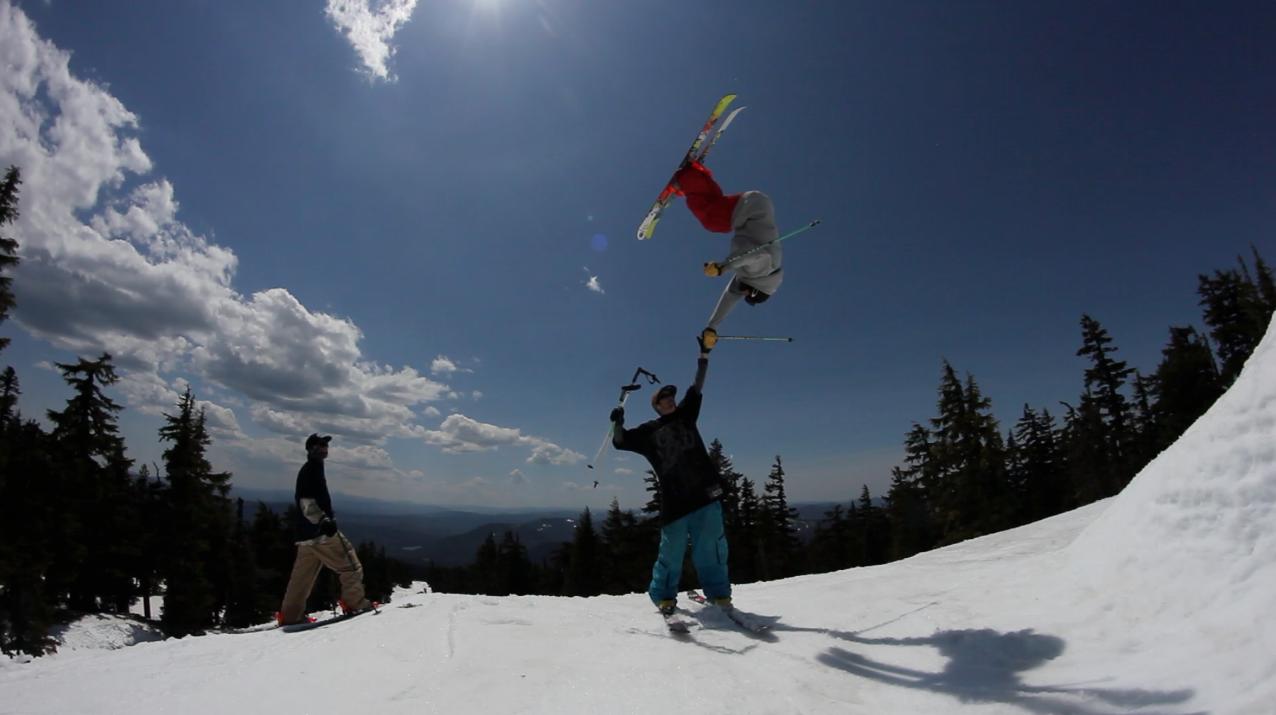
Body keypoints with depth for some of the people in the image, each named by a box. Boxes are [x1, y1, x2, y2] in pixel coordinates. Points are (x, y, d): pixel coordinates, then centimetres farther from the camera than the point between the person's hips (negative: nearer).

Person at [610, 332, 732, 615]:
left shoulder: (685, 415, 18)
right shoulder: (648, 431, 12)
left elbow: (697, 387, 11)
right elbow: (620, 442, 9)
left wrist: (704, 354, 4)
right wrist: (618, 423, -12)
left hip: (705, 492, 2)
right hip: (675, 499, -2)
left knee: (710, 546, 0)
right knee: (672, 550, 0)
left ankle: (718, 592, 12)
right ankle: (663, 595, 17)